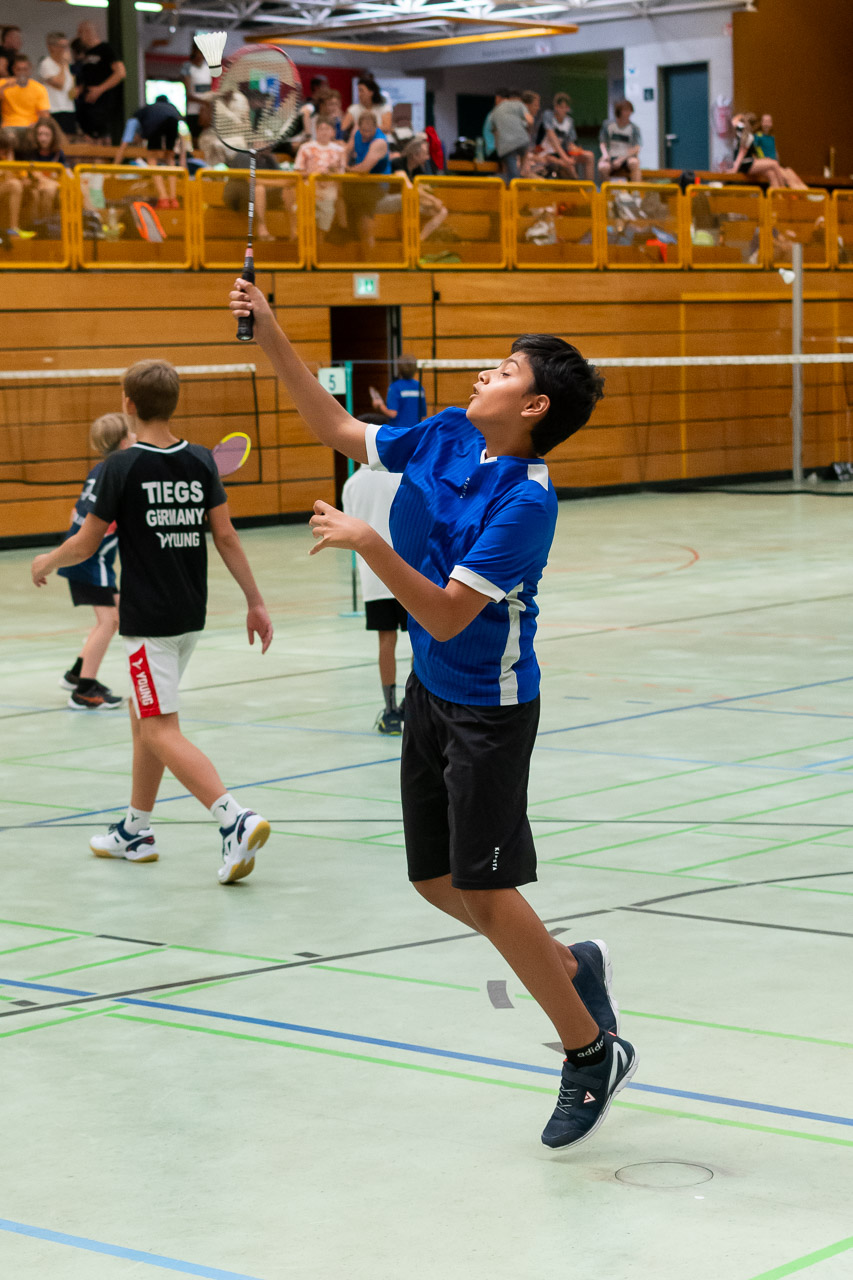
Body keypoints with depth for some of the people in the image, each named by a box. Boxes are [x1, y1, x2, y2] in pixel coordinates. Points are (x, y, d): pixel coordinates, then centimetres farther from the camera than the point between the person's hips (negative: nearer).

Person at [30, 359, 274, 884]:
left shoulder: (122, 467, -12)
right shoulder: (201, 461, 2)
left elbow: (86, 545, -6)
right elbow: (225, 535, 1)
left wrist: (47, 562, 14)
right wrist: (256, 602, 5)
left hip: (148, 620, -7)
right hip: (191, 615, 7)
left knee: (162, 732, -6)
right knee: (143, 713, 21)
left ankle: (237, 820, -23)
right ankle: (136, 831, 30)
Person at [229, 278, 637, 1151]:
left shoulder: (526, 502, -24)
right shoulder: (443, 437, -1)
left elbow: (448, 615, -27)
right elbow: (337, 430, 11)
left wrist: (368, 544, -33)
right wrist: (272, 338, 4)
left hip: (489, 707, -8)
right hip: (431, 693, 8)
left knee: (484, 888, -6)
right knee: (435, 878, 13)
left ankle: (592, 1052, 9)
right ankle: (570, 967, 33)